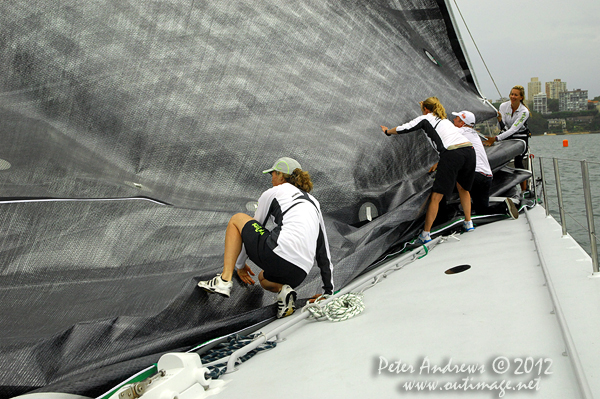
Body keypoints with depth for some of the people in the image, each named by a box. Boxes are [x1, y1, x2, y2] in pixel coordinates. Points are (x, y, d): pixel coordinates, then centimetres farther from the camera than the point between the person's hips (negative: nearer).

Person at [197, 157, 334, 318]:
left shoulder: (273, 192, 13)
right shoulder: (313, 202, 27)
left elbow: (253, 226, 22)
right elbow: (323, 250, 27)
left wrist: (240, 264, 36)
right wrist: (329, 291, 32)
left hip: (278, 254, -6)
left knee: (237, 219, 18)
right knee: (263, 278, 39)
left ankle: (225, 280, 7)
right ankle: (284, 290, 4)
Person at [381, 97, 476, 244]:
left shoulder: (426, 119, 15)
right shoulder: (445, 120, 33)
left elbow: (404, 129, 19)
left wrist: (387, 131, 38)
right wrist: (440, 163, 45)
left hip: (452, 154, -7)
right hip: (470, 150, 7)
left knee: (436, 196, -1)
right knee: (463, 188, 29)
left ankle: (426, 234, 2)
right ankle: (468, 223, 33)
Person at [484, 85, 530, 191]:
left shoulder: (524, 112, -19)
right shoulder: (503, 106, -8)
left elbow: (513, 129, -28)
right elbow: (502, 127, -8)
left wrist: (496, 139, -38)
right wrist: (500, 120, -31)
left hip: (520, 137, -3)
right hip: (506, 136, 4)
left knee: (518, 160, -22)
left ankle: (524, 190, -15)